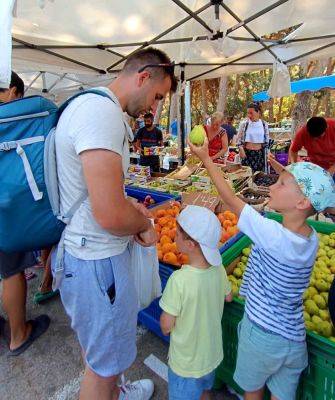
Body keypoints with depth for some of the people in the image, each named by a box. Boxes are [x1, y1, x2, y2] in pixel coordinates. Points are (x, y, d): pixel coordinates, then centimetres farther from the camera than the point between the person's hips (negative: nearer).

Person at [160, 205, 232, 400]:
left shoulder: (179, 280, -35)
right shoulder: (219, 269, -18)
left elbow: (166, 326, -24)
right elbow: (228, 297, 2)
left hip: (186, 363, -4)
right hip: (212, 355, 5)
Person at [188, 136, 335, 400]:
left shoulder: (273, 235, -28)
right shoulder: (312, 239, -11)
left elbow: (230, 199, -21)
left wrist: (205, 158, -13)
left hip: (262, 335, -5)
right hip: (294, 338, 5)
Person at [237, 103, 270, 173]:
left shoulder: (264, 124, 5)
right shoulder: (244, 124, 0)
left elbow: (267, 141, 12)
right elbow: (239, 139, 3)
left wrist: (267, 154, 10)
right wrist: (241, 149, -11)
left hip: (260, 153, 1)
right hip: (247, 153, -1)